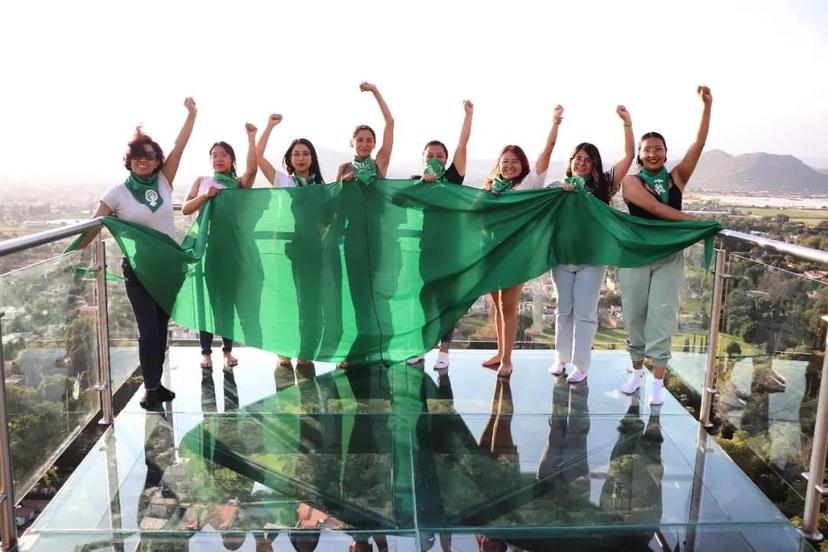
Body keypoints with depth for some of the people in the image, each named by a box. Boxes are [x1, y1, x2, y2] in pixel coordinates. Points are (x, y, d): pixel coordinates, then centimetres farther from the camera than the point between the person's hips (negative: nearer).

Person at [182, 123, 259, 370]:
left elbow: (252, 169, -17)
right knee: (206, 295, 2)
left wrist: (251, 138, -22)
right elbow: (185, 209, 1)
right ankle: (206, 351, 8)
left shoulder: (239, 183, 5)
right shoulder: (202, 181, 10)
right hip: (206, 244, 1)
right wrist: (205, 196, -14)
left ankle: (228, 349, 14)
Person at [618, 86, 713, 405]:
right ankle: (637, 371, 25)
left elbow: (699, 145, -4)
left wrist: (707, 105, -12)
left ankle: (658, 382, 6)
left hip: (670, 257, 1)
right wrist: (696, 222, -16)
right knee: (635, 315, 7)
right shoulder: (631, 181, -1)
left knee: (662, 317, -1)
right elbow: (654, 208, -15)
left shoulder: (677, 177, 7)